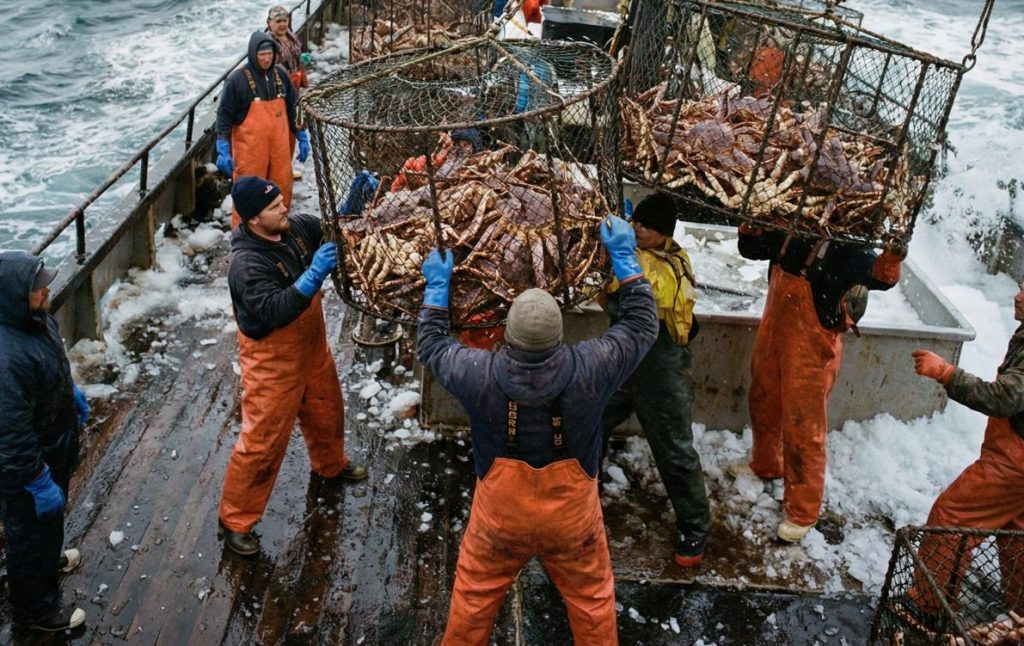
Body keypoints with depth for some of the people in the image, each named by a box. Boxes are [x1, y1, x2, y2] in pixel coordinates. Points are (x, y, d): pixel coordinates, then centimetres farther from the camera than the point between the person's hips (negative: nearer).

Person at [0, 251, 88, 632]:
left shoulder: (35, 318, -11)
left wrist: (73, 393, 24)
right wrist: (39, 483, -24)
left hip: (55, 444, 9)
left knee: (51, 518, 34)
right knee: (31, 531, 16)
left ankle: (50, 558, 62)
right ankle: (34, 609, 40)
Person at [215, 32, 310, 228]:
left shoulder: (280, 74, 7)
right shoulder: (237, 79, -9)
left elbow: (293, 108, 17)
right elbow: (224, 116, -6)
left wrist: (301, 137, 15)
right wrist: (223, 151, -12)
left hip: (279, 146, 5)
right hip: (250, 149, -5)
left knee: (282, 189, 9)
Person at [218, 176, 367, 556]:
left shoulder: (295, 228, -7)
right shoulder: (247, 264, -30)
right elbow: (276, 312, -39)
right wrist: (313, 276, -47)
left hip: (310, 344, 8)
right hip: (271, 357, -8)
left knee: (325, 409, 28)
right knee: (263, 439, 0)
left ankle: (331, 465, 58)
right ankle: (235, 521, 17)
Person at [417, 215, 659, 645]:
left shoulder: (480, 375, -26)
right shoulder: (589, 370, -27)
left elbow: (430, 345, -5)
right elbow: (643, 325, -10)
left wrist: (437, 284, 5)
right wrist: (624, 257, -5)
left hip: (500, 518, 0)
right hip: (572, 518, 0)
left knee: (473, 599, 25)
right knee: (592, 600, 25)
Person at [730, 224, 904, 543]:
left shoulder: (850, 245, -16)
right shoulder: (789, 231, 1)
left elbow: (880, 276, -30)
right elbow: (751, 249, 12)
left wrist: (893, 257, -50)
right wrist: (751, 224, -6)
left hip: (812, 344, -6)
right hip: (773, 329, 7)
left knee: (803, 425, -1)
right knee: (763, 401, 23)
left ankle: (802, 512, 13)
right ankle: (765, 464, 50)